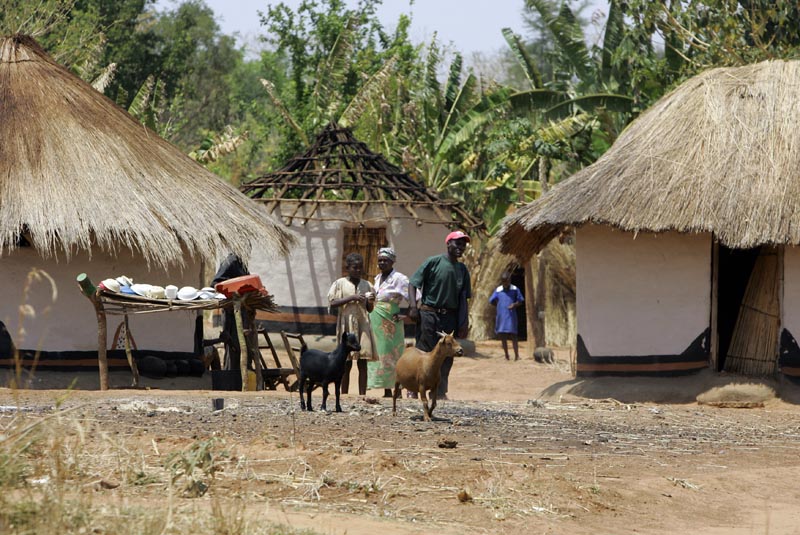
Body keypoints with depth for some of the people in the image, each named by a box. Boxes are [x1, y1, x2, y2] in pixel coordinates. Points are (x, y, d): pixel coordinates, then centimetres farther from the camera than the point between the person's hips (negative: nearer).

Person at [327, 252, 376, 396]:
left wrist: (369, 301, -8)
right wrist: (351, 298, -17)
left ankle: (362, 395, -2)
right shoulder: (340, 284, 1)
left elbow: (370, 309, 14)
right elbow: (332, 303, -9)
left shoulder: (366, 285, 11)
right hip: (347, 325, -3)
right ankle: (344, 395, 5)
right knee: (346, 363, 0)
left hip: (363, 324, 3)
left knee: (363, 363, -1)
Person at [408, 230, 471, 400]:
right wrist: (413, 306, -17)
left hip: (450, 316, 5)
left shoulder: (462, 270, 11)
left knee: (446, 356, 5)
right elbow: (413, 283, -5)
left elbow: (463, 298, 13)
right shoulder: (433, 262, -5)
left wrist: (464, 322, 5)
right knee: (424, 351, -4)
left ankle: (440, 391, 12)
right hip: (429, 314, -5)